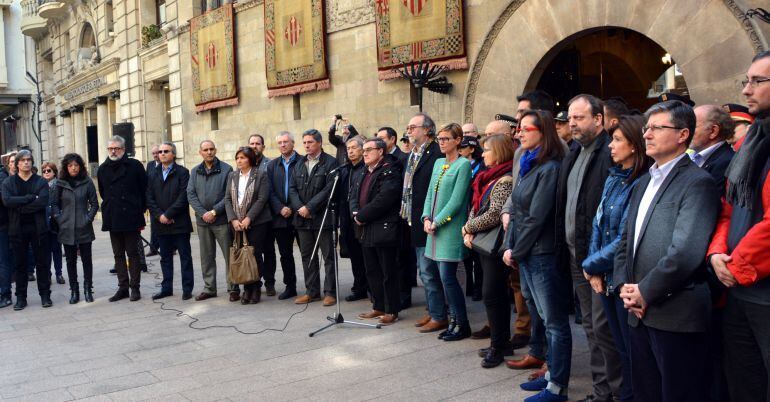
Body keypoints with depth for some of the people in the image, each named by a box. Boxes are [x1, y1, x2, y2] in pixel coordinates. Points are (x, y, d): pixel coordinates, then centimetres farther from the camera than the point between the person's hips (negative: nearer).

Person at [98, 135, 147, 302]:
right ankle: (123, 287, 15)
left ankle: (135, 287, 8)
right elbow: (103, 193, 19)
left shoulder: (134, 166, -4)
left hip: (131, 218, -4)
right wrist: (111, 207, 13)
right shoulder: (103, 169, 9)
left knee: (133, 253, 1)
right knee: (118, 255, 9)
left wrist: (140, 211, 0)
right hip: (112, 219, 4)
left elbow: (144, 190, 0)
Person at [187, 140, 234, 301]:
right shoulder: (195, 172, 11)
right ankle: (209, 288, 20)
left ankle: (233, 289, 7)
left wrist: (214, 211, -13)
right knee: (206, 257, 11)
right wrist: (203, 213, -9)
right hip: (202, 221, 4)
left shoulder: (226, 169, -2)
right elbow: (191, 195, 4)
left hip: (222, 220, -4)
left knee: (229, 256, -1)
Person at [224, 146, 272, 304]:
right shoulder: (232, 176, 12)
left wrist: (248, 219, -14)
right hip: (237, 223, 4)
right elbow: (228, 199, 7)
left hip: (257, 222, -4)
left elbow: (262, 199, -9)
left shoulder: (261, 175, -2)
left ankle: (256, 288, 9)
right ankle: (247, 289, 8)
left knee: (255, 254, -3)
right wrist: (233, 219, -6)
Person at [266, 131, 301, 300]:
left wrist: (294, 209, -12)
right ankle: (290, 287, 20)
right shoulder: (272, 165, 12)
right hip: (281, 217, 4)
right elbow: (270, 191, 5)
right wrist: (281, 209, -9)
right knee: (285, 254, 10)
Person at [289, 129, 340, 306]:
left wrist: (309, 207, -16)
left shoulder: (330, 162, -5)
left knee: (328, 256, 1)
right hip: (303, 218, 6)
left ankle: (330, 292, 8)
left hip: (323, 217, -6)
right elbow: (292, 188, 9)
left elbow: (329, 189, -13)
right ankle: (312, 291, 20)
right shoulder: (299, 163, 14)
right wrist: (299, 208, -7)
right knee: (307, 256, 11)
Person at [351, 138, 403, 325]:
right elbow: (353, 195, 14)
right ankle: (378, 307, 26)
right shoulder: (362, 174, 18)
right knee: (372, 272, 15)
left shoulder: (390, 172, -12)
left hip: (384, 230, -9)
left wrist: (362, 215, -15)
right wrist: (355, 213, -5)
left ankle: (392, 311, 9)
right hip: (367, 230, 9)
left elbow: (383, 199, -22)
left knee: (389, 272, 0)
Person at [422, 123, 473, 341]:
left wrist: (437, 222, -13)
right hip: (435, 228, 7)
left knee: (447, 277, -7)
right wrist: (426, 218, 1)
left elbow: (457, 200, -14)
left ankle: (462, 325, 4)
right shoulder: (438, 163, 15)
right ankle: (454, 320, 19)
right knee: (445, 277, 10)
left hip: (451, 228, -7)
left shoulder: (464, 164, -8)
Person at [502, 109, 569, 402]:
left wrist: (516, 251, -9)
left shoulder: (550, 169, -14)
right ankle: (551, 374, 28)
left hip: (543, 254, -9)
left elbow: (537, 217, -16)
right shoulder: (527, 165, 14)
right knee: (540, 316, 16)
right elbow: (516, 211, 13)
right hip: (525, 254, 9)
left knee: (554, 321, 0)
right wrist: (509, 247, 4)